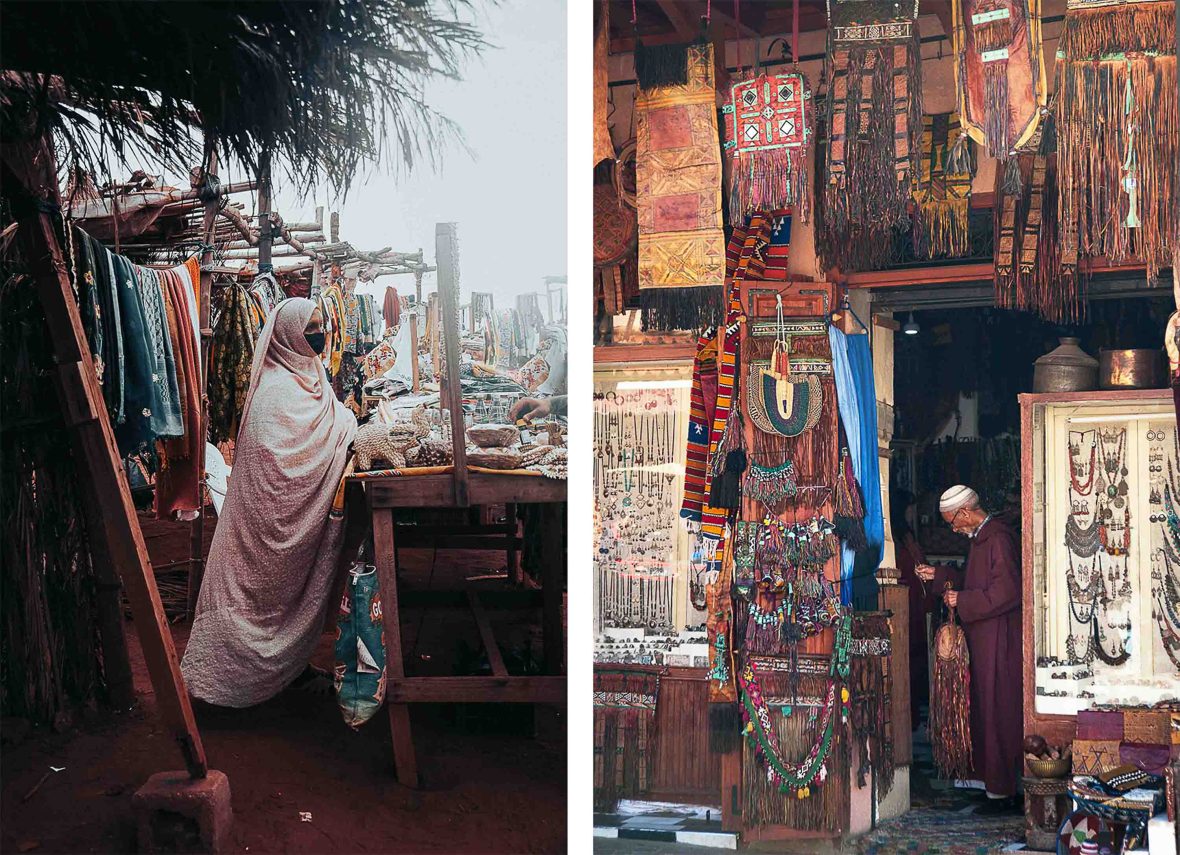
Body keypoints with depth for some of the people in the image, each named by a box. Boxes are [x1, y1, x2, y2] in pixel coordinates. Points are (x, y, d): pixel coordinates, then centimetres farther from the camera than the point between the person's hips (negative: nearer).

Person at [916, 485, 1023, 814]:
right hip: (984, 640, 10)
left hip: (998, 641, -10)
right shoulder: (982, 537, 15)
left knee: (996, 711, -4)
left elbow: (1006, 591, -23)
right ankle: (1001, 788, 18)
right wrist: (938, 576, 20)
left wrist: (962, 601, -17)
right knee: (986, 711, 12)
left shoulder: (998, 538, -17)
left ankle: (1001, 793, 3)